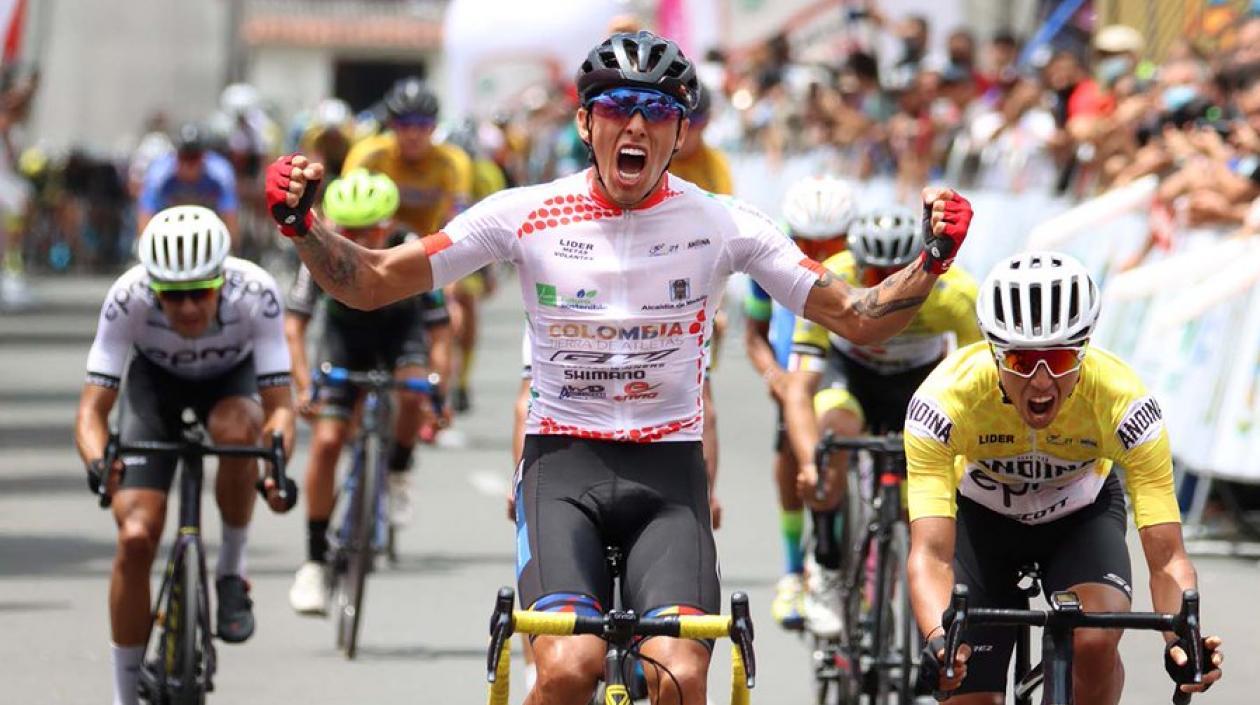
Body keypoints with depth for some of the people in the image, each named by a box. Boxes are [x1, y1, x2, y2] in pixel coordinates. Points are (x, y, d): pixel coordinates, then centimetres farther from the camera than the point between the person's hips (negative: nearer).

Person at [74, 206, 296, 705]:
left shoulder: (255, 293, -36)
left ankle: (232, 569, -12)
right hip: (155, 381, 0)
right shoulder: (129, 298, -35)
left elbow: (279, 405, -35)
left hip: (230, 378, 0)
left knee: (237, 430, -37)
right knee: (135, 537, -15)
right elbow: (92, 407, -35)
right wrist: (97, 462, -56)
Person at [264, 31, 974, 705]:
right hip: (563, 460, -1)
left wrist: (933, 262, -18)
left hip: (668, 473, 1)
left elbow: (859, 318, 0)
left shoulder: (721, 224, -2)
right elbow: (371, 283, -1)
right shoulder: (527, 214, -4)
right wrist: (302, 222, -19)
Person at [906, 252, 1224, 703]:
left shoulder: (1123, 402, -35)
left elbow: (1166, 556, -35)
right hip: (980, 516, 0)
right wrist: (938, 641, -62)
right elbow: (930, 552, -42)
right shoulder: (945, 399, -37)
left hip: (1081, 513, 0)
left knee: (1095, 641, -29)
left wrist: (1181, 640, -55)